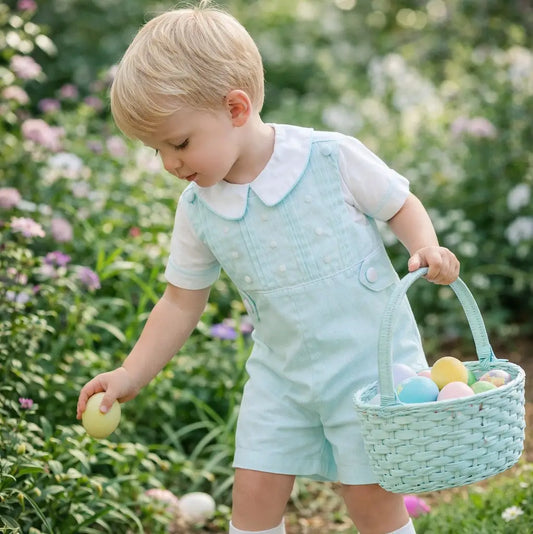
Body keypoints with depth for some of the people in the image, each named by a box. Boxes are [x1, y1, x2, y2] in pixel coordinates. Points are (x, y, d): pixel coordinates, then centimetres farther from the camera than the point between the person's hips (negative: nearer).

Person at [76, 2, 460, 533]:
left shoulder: (332, 157, -16)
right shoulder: (197, 210, -4)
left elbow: (401, 204, -2)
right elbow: (181, 302, 6)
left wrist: (427, 250, -22)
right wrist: (129, 376, 1)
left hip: (370, 359, -4)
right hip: (281, 373, 4)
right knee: (253, 490, 2)